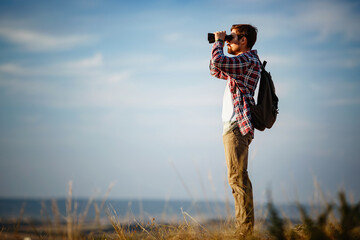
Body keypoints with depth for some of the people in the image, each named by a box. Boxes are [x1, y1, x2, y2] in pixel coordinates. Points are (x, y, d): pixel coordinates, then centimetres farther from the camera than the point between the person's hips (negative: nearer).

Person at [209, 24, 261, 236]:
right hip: (233, 126, 11)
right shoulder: (242, 62, 22)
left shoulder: (248, 60, -10)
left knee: (238, 178, -13)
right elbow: (216, 71, 35)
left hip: (237, 126, -11)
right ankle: (244, 227, 12)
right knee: (238, 178, 10)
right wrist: (219, 44, 23)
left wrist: (219, 41, -7)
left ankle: (246, 229, -13)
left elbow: (218, 61, -26)